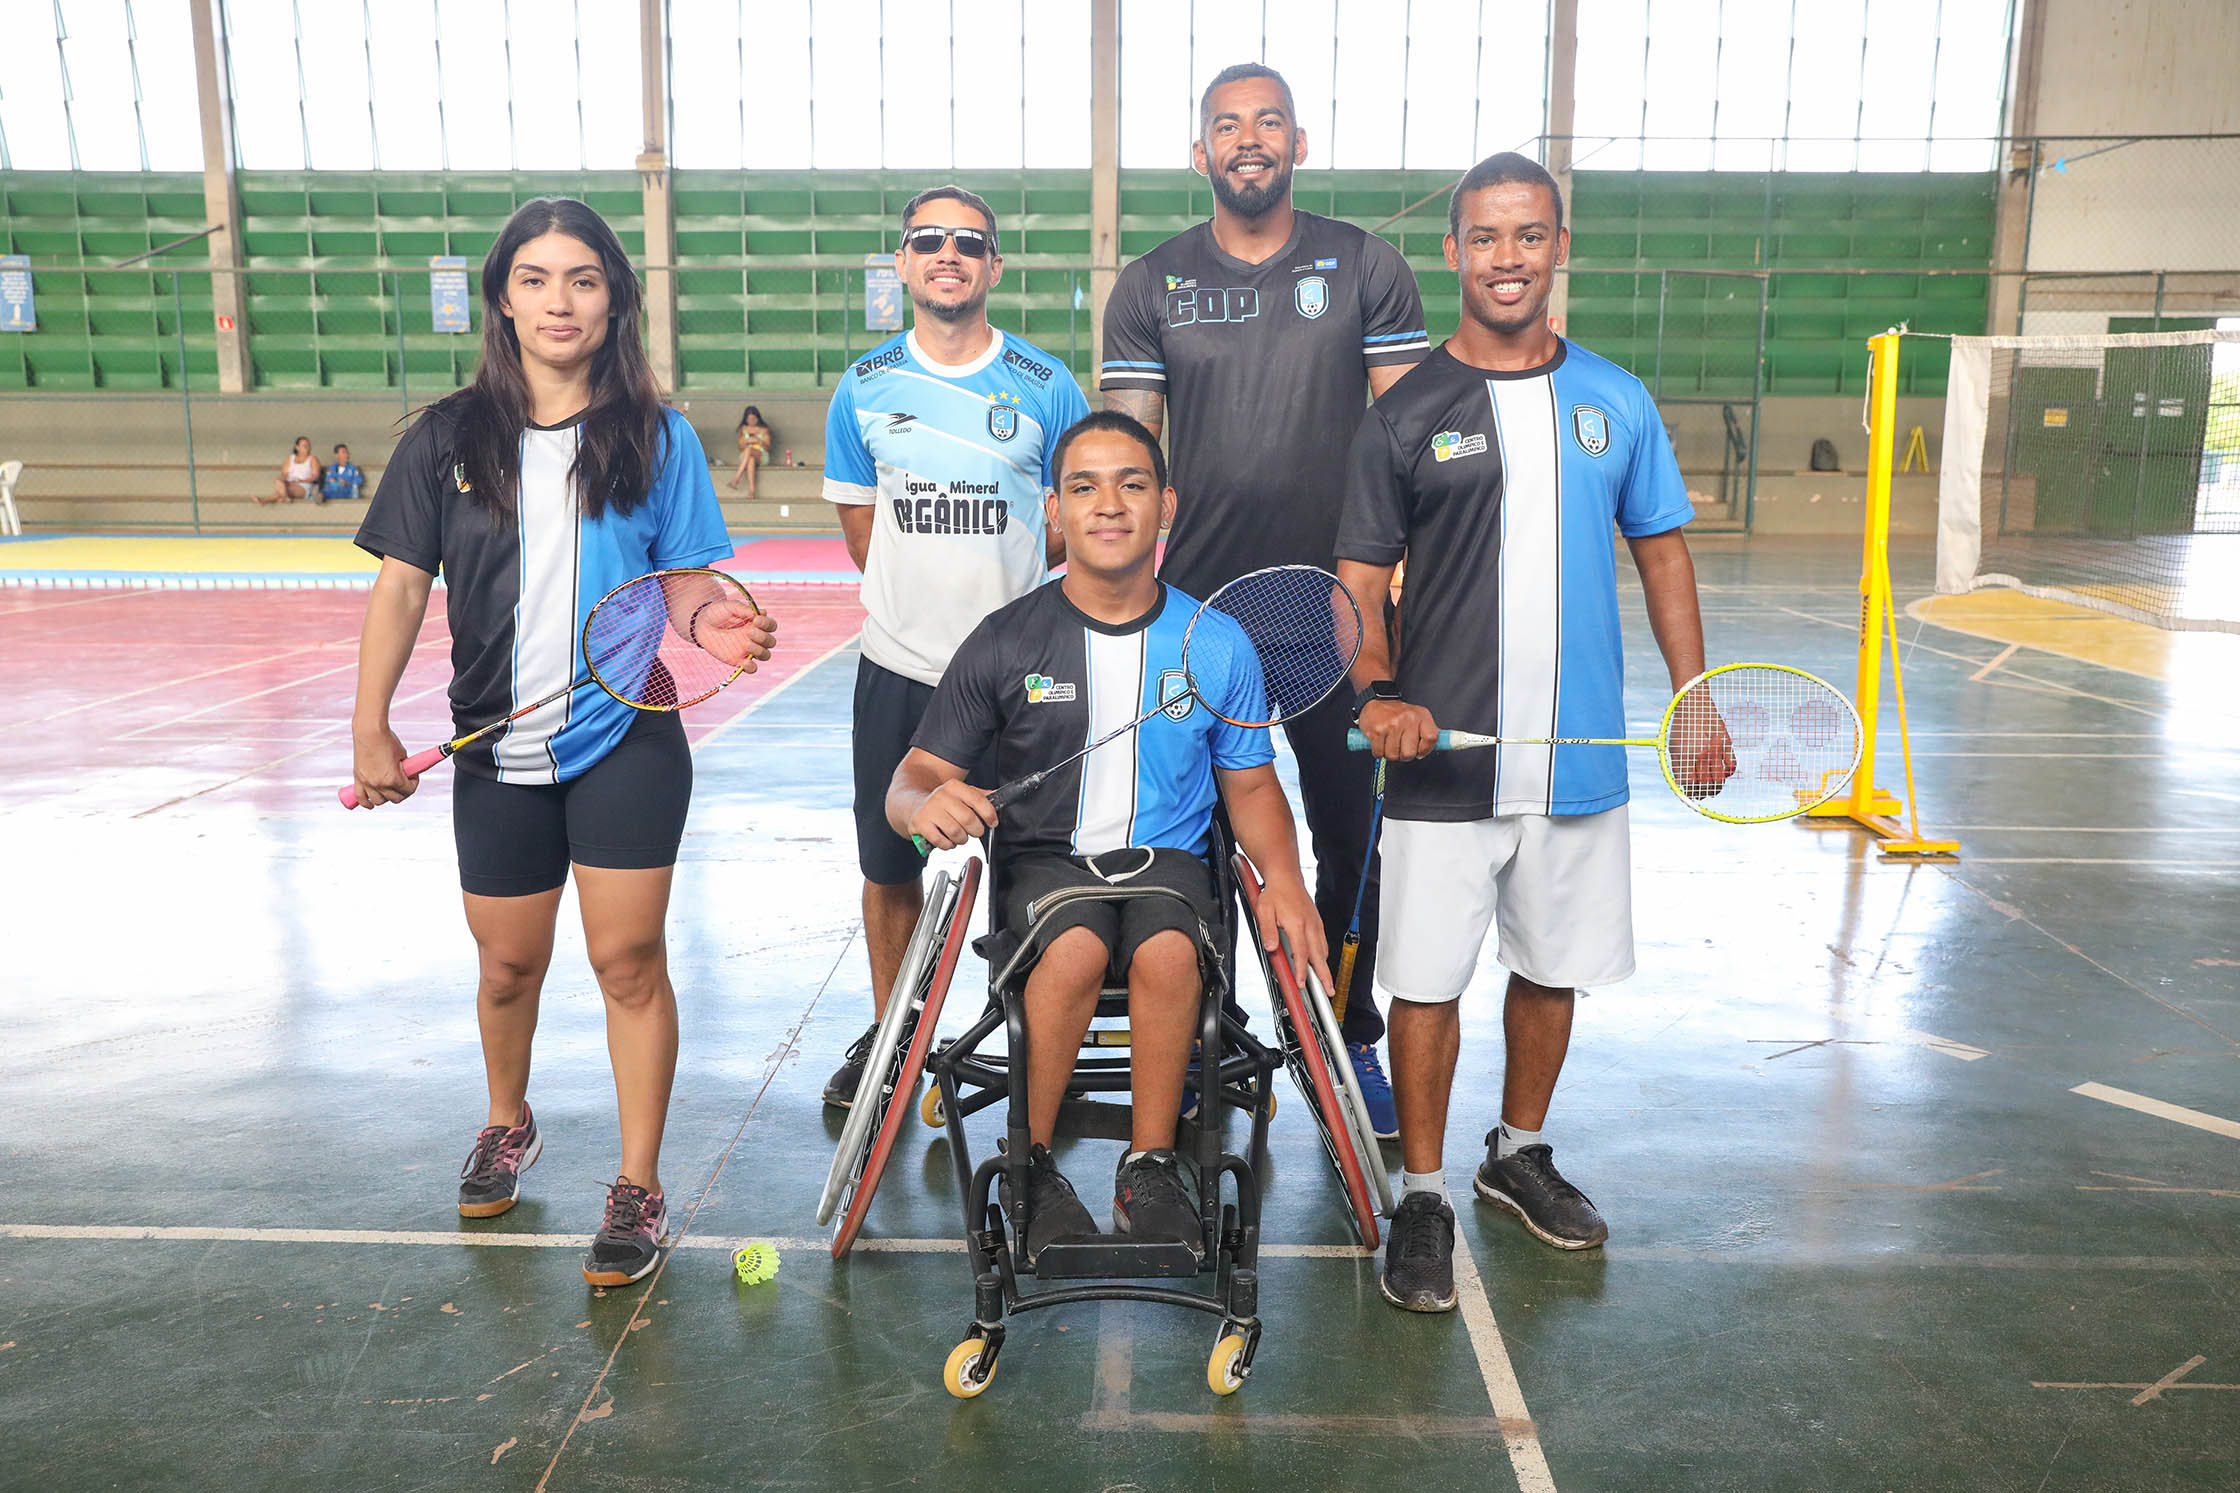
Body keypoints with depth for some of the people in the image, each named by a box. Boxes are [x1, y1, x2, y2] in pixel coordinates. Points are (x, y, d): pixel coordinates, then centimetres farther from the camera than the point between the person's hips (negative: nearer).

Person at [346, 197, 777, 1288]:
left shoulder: (655, 439, 0)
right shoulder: (447, 439, 2)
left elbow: (682, 577, 2)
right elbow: (402, 585, 3)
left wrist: (710, 623, -21)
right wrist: (370, 725, -4)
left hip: (626, 743, -2)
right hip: (497, 749, 2)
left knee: (628, 960, -3)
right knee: (508, 963, 14)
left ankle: (638, 1187, 10)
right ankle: (506, 1127, 42)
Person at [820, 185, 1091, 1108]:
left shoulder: (1046, 386, -1)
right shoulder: (865, 387, 5)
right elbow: (862, 527, 12)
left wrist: (1000, 574, -2)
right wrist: (924, 594, 4)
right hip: (898, 667, 2)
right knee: (888, 865, 10)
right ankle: (887, 1034, 28)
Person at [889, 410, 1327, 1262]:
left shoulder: (1218, 645, 1)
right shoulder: (1005, 643, -3)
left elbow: (1251, 784, 12)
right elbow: (913, 779, 0)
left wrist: (1282, 875, -8)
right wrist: (925, 806, -26)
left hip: (1168, 857, 1)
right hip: (1045, 856, -1)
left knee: (1168, 952, -32)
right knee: (1075, 950, -33)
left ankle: (1150, 1169, -12)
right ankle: (1032, 1165, -11)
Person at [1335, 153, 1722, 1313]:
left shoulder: (1615, 402, 6)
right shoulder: (1406, 415, -2)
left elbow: (1662, 548, 13)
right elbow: (1360, 576, -2)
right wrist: (1379, 694, -19)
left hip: (1581, 756, 3)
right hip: (1444, 759, -3)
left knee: (1553, 966, 16)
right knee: (1426, 982, 0)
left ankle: (1520, 1153, 37)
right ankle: (1421, 1198, 17)